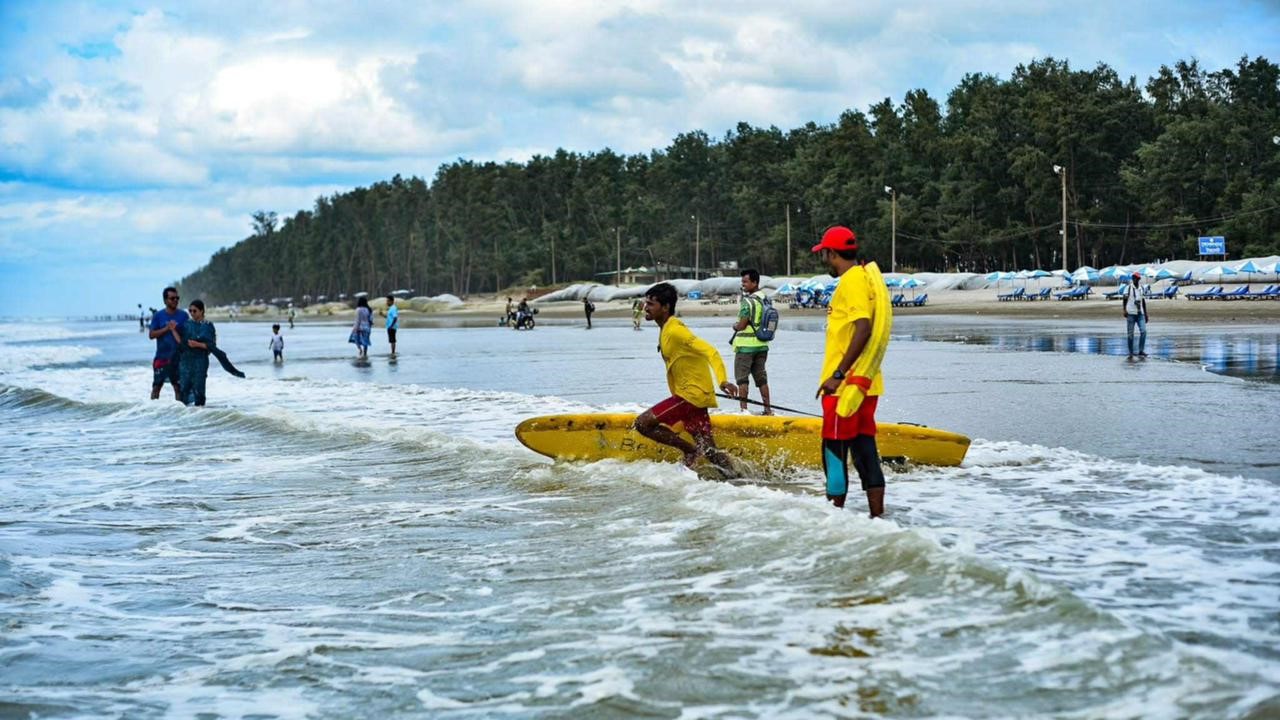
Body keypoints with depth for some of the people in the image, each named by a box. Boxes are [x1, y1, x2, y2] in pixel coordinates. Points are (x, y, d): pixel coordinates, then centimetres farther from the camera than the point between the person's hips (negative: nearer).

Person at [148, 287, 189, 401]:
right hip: (161, 357, 0)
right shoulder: (158, 315, 2)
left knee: (178, 386, 2)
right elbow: (151, 335, -2)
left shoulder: (183, 315, 4)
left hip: (178, 356, 0)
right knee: (156, 386, 2)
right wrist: (166, 328, -14)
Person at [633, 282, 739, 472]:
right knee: (708, 450, 8)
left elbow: (710, 351, -26)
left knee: (643, 423, -12)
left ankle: (690, 450, -4)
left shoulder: (675, 330, -18)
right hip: (688, 393, 9)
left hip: (692, 394, -9)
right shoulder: (665, 330, 12)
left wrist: (723, 381, -40)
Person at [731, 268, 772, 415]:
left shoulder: (748, 301, -16)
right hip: (762, 345, 8)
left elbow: (741, 325, -19)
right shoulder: (766, 299, 9)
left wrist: (735, 326, 4)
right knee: (761, 378, 13)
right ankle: (768, 409, 14)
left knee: (742, 378, 0)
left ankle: (744, 409, -4)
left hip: (746, 345, -8)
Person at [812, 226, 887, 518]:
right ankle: (877, 516, 10)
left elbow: (863, 329, -24)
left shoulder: (852, 279, -13)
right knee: (864, 449, 10)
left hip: (845, 384, -10)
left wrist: (837, 374, -23)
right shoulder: (863, 276, 16)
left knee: (834, 449, -4)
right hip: (864, 383, 10)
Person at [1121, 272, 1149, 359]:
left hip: (1140, 314, 4)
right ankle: (1131, 353, 7)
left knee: (1143, 331, -11)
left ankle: (1141, 351, -8)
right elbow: (1125, 298, -11)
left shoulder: (1141, 289, 16)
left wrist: (1146, 314, 19)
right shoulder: (1128, 288, 0)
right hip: (1131, 313, -4)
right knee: (1130, 334, 0)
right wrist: (1124, 310, -26)